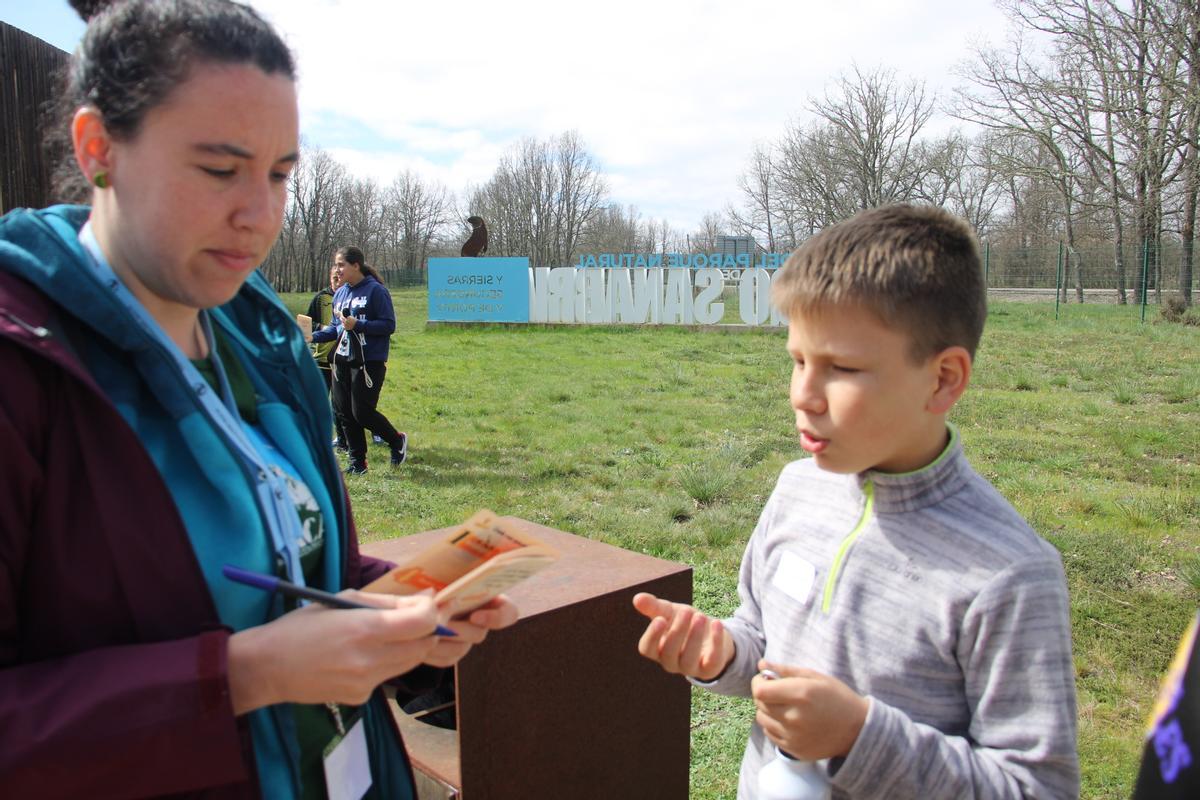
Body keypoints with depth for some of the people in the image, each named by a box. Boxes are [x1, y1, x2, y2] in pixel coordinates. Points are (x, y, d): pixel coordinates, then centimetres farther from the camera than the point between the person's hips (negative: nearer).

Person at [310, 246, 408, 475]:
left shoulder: (375, 291, -10)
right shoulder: (340, 294, 11)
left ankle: (397, 440, 20)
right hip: (342, 361, 7)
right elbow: (336, 328, 18)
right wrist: (314, 336, 2)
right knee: (344, 412, 8)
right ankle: (357, 462, 20)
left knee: (362, 412, -6)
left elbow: (389, 325, -13)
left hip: (369, 362, -7)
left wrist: (357, 324, -20)